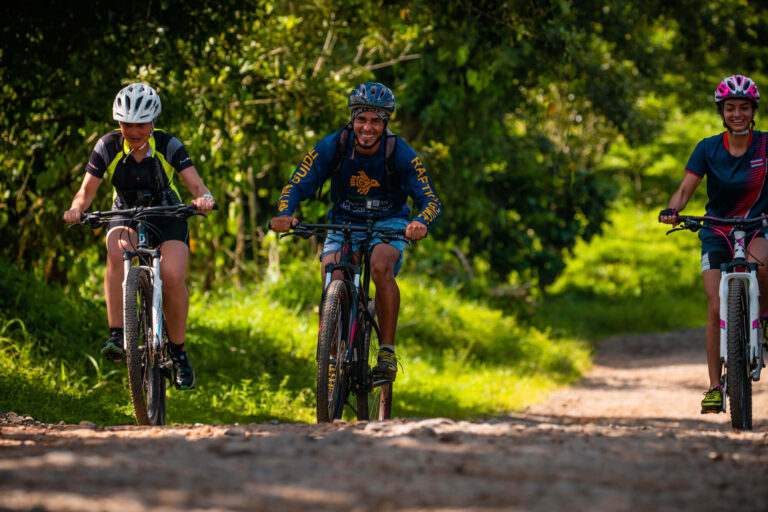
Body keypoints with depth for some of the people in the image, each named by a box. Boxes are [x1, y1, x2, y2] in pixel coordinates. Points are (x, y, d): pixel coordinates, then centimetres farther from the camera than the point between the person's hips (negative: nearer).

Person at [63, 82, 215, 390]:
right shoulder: (108, 147, -14)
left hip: (168, 218, -1)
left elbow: (195, 184, -23)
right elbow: (87, 190, -14)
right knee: (117, 250, -36)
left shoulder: (168, 146, -17)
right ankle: (116, 336, -35)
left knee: (172, 277, -26)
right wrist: (76, 209, -36)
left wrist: (204, 199, -46)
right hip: (126, 216, 1)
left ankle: (178, 352, -3)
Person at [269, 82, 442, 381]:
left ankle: (387, 351, -22)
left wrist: (421, 223, -48)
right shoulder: (332, 147, -18)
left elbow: (430, 199, -24)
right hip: (345, 222, 2)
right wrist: (284, 214, -41)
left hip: (388, 222, -2)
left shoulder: (400, 153, -21)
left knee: (381, 268, -33)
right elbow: (296, 186, -19)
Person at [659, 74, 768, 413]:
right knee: (716, 309, -9)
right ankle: (715, 387, -2)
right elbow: (686, 188, -13)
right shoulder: (708, 149, -8)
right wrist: (672, 210, -35)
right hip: (717, 230, 1)